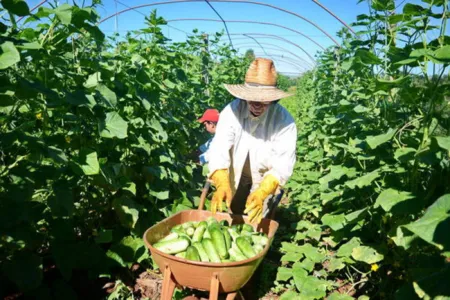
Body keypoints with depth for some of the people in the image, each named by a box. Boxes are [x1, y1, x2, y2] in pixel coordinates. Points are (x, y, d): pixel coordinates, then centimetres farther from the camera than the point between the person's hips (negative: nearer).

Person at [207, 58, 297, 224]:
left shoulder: (284, 121, -28)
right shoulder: (231, 111, -26)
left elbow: (283, 164, -32)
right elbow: (218, 150, -33)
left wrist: (261, 193, -48)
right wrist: (222, 185, -50)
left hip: (265, 179, -1)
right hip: (234, 174, 2)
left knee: (255, 221, 9)